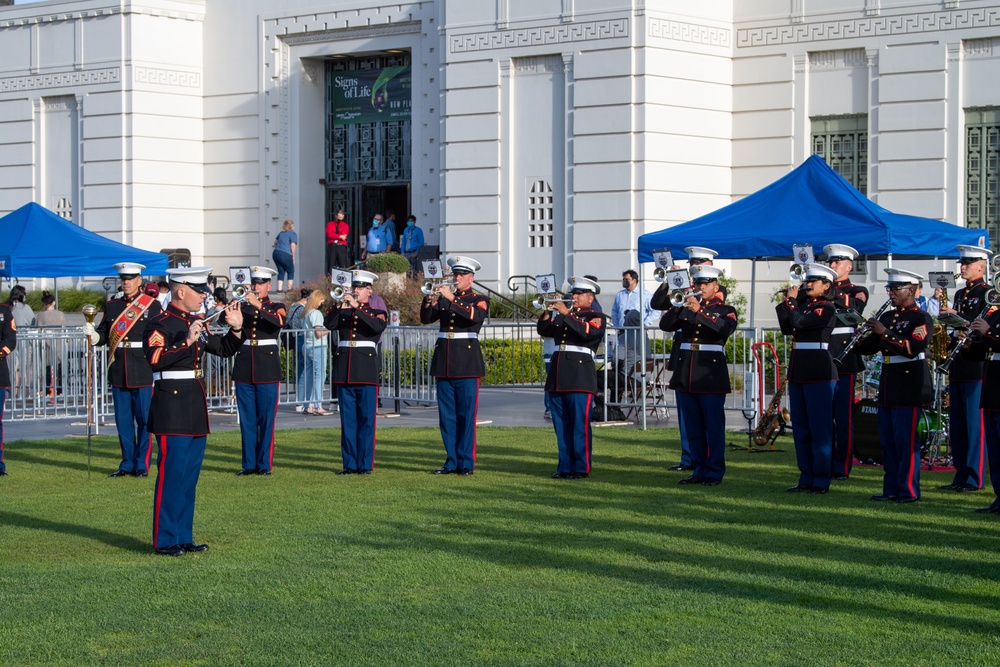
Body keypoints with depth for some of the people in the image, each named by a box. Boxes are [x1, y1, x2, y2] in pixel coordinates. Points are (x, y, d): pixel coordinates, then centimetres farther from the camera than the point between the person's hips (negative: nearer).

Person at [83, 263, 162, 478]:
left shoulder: (153, 306, 0)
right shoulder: (111, 306, 12)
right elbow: (104, 335, 11)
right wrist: (93, 335, -12)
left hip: (143, 373, -4)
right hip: (118, 372, 4)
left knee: (145, 420, -1)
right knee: (123, 421, 8)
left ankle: (142, 464, 7)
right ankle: (127, 464, 17)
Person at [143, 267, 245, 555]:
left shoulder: (196, 323, 15)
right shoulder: (160, 324, -10)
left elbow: (224, 349, 23)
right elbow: (154, 358, -26)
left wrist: (236, 329, 6)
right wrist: (186, 342, -31)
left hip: (195, 410, 9)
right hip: (172, 406, -9)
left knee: (190, 475, 11)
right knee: (171, 473, -7)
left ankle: (184, 537, 17)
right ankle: (165, 540, -1)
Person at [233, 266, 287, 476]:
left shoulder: (276, 307, 5)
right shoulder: (243, 307, 13)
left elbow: (279, 322, -19)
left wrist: (258, 305, -29)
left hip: (267, 369, -3)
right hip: (244, 367, 3)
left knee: (266, 418, -2)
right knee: (247, 419, 4)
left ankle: (264, 463, 3)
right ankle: (249, 464, 9)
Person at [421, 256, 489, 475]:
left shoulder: (479, 300, 4)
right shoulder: (443, 298, 15)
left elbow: (476, 316, -18)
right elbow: (426, 319, 2)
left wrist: (452, 299, -23)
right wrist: (430, 299, -16)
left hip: (467, 363, -4)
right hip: (444, 362, 4)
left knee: (466, 415, -5)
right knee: (446, 415, 4)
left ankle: (466, 462, -2)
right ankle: (451, 461, 9)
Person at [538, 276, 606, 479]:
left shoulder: (596, 317, 3)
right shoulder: (562, 315, 22)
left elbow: (588, 331, -17)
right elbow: (544, 330, 12)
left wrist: (566, 314, -19)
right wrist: (547, 311, -4)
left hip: (580, 376, -6)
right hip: (558, 376, 6)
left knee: (580, 424, -7)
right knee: (561, 424, 6)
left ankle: (581, 468, -4)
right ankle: (565, 466, 11)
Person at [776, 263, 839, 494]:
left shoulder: (827, 308, -9)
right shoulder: (804, 304, 15)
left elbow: (799, 322, -20)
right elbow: (787, 328, 12)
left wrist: (791, 300, -6)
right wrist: (785, 302, 6)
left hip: (819, 373, -9)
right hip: (798, 371, 9)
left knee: (820, 428, -4)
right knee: (801, 428, 10)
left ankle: (821, 480, 0)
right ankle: (806, 477, 15)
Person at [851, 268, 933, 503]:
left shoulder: (921, 319, -8)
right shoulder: (887, 317, 16)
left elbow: (913, 348, -23)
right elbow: (869, 347, 17)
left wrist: (885, 333, -26)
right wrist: (856, 341, -2)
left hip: (909, 386, -8)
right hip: (888, 386, 8)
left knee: (906, 440, -7)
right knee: (888, 440, 8)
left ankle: (909, 490, -3)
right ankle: (891, 489, 13)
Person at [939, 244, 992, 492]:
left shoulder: (988, 293, -5)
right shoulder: (960, 294, 20)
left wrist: (956, 316, -20)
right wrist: (951, 338, 5)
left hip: (976, 368, -8)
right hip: (957, 368, 8)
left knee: (975, 424, -7)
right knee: (957, 425, 8)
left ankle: (974, 478, -6)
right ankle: (961, 475, 12)